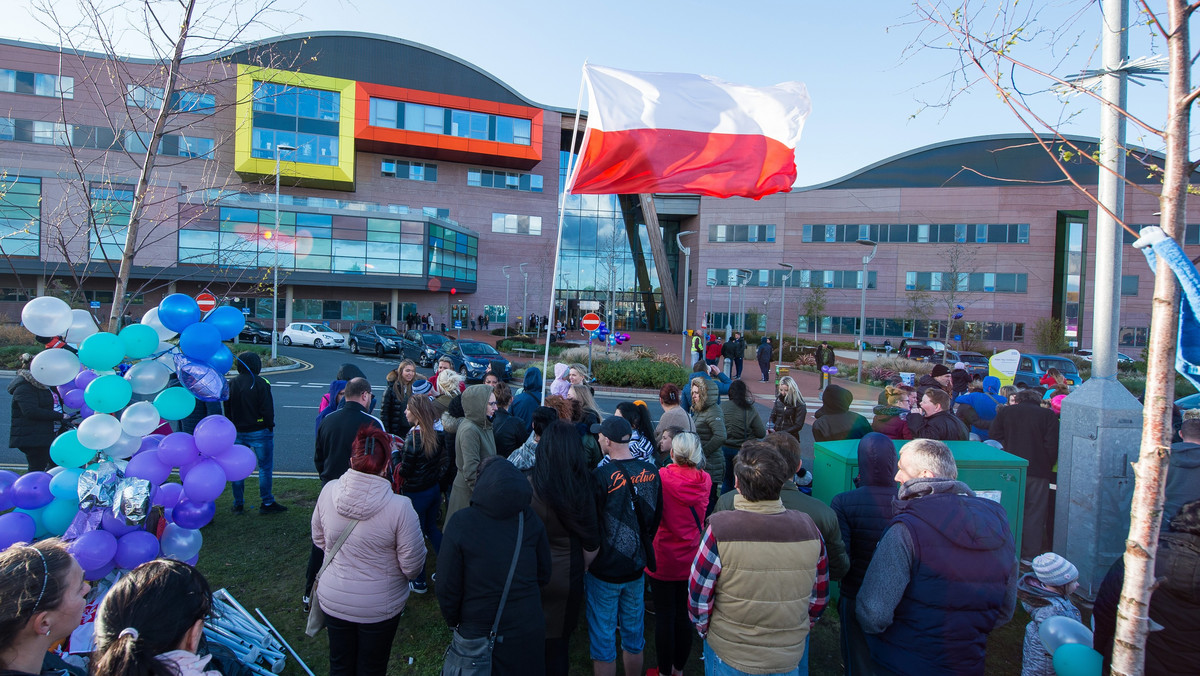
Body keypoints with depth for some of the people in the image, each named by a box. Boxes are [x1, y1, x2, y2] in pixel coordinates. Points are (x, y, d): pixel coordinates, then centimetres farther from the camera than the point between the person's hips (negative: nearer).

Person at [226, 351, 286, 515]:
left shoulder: (232, 384, 4)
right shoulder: (260, 383, -14)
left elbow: (227, 410, 11)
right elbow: (267, 409, -14)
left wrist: (233, 428, 19)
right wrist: (270, 427, -2)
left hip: (238, 433, 6)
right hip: (259, 432, -5)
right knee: (265, 467, 3)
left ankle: (238, 504, 18)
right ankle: (266, 503, 6)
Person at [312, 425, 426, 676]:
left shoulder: (328, 491, -17)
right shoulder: (399, 507, -29)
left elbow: (318, 540, 2)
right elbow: (413, 567, -20)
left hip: (333, 601, 3)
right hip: (379, 607, -3)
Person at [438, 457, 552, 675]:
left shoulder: (460, 523, -18)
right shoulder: (529, 519, -9)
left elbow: (447, 586, -12)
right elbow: (543, 575, 1)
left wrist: (454, 622, 6)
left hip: (478, 631, -2)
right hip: (528, 631, 2)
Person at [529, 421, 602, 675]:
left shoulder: (528, 486, -23)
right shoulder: (586, 485, -16)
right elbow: (592, 544, -7)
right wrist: (579, 569, 11)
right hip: (568, 576, 2)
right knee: (559, 642, 21)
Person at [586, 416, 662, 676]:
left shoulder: (601, 476, -22)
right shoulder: (651, 472, -5)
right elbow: (656, 519, 7)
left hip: (604, 570, -5)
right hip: (637, 567, 5)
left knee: (603, 641, 10)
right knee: (633, 635, 20)